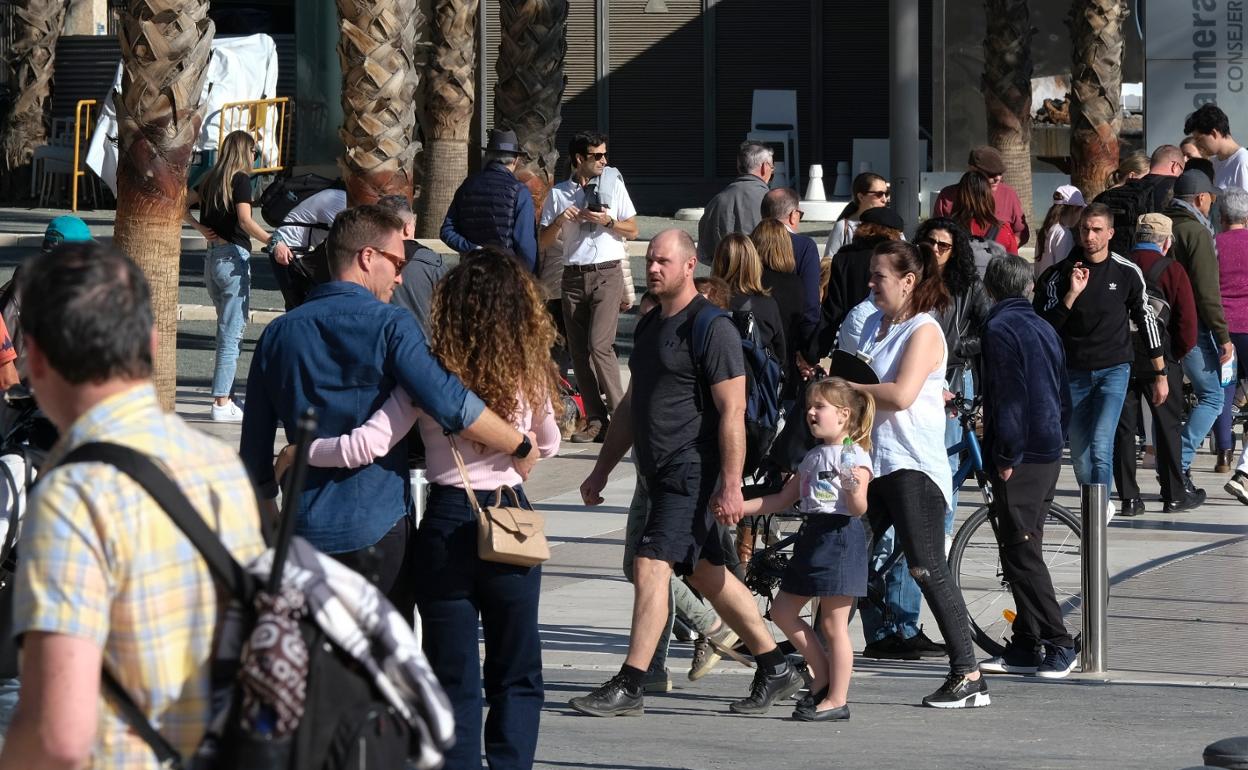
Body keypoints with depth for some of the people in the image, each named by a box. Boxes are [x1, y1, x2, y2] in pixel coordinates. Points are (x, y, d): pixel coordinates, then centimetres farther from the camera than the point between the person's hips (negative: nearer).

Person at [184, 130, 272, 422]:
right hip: (234, 256, -8)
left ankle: (226, 396, 18)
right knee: (232, 333, -6)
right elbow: (245, 221, -20)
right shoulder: (241, 179, -8)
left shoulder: (211, 179, 12)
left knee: (227, 331, 17)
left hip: (212, 257, 8)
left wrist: (201, 228, 9)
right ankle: (222, 404, -8)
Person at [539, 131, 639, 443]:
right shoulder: (558, 194, 10)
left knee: (599, 345, -16)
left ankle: (620, 415, -10)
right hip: (573, 276, 3)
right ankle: (595, 421, 4)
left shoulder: (613, 185, 8)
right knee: (579, 351, 0)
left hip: (607, 275, -3)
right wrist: (560, 221, -8)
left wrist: (608, 221, -8)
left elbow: (632, 231, 10)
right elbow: (544, 242, 10)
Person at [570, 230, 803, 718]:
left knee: (651, 566, -14)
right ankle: (775, 668, 22)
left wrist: (731, 486, -23)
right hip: (661, 472, 9)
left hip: (693, 472, -9)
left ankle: (628, 687, -13)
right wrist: (601, 471, 23)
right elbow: (631, 406, 24)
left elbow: (732, 412, -17)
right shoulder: (650, 326, 16)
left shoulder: (711, 329, -12)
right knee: (707, 574, 13)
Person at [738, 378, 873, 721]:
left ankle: (837, 699, 1)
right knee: (783, 610, 9)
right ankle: (823, 675, 20)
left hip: (841, 536, -9)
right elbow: (783, 499, 20)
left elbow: (858, 509, -16)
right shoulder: (813, 457, 16)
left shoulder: (854, 456, -9)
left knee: (833, 624, -5)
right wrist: (738, 507, 15)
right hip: (812, 535, 9)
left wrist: (853, 489, -37)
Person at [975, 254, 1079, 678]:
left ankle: (1058, 644, -11)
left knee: (1021, 552, -7)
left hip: (1020, 457, -9)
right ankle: (1025, 646, 15)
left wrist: (1007, 456, -16)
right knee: (1025, 550, 13)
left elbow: (1009, 396, -18)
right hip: (1048, 453, 9)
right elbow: (1063, 396, 18)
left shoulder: (999, 328, -11)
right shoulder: (1043, 327, 14)